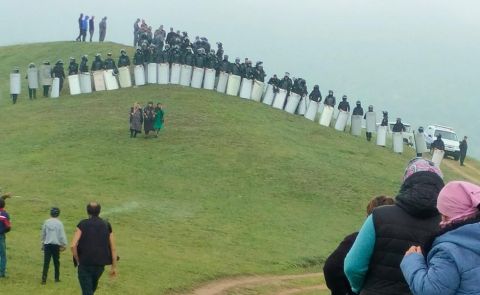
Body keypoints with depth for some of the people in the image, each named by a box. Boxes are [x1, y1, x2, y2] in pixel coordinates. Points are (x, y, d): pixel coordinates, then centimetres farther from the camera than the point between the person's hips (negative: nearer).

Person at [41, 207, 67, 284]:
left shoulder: (46, 222, 2)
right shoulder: (59, 223, -7)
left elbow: (43, 234, 12)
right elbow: (62, 235, -7)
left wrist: (43, 243, 24)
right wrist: (64, 245, 3)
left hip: (47, 244, 1)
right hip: (56, 244, -1)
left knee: (46, 262, -2)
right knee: (56, 262, 12)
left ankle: (44, 279, -11)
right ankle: (57, 278, 20)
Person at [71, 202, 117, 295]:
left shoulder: (82, 224, -3)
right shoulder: (107, 225, 5)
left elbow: (73, 245, -13)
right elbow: (113, 248, 2)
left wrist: (78, 261, 0)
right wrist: (114, 267, 7)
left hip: (84, 264, -3)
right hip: (100, 264, 3)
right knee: (93, 286, 28)